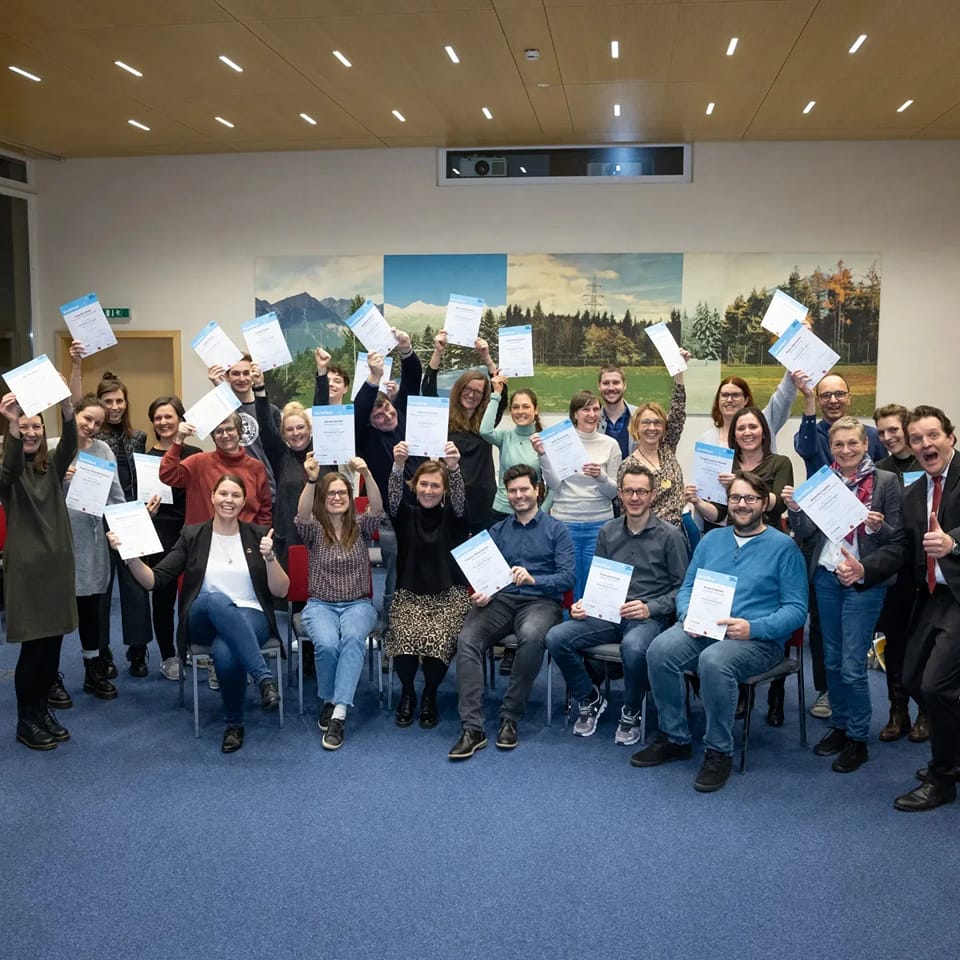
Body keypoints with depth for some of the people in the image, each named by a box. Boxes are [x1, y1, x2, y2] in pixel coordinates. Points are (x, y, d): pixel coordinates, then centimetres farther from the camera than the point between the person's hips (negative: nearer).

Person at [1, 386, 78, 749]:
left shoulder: (52, 468, 7)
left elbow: (69, 448, -15)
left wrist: (68, 411, -35)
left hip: (58, 563, 5)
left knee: (53, 641, 10)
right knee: (33, 646, -1)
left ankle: (43, 709, 25)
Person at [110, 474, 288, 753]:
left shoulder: (257, 535, 8)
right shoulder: (193, 535, 8)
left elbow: (281, 591, 2)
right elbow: (153, 580, 2)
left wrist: (269, 557, -15)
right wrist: (131, 555, -16)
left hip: (250, 617, 0)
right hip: (203, 622, 0)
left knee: (225, 653, -37)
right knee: (216, 600, -38)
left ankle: (234, 724, -11)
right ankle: (264, 677, -37)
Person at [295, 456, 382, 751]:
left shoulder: (360, 527, 7)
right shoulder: (314, 529, 4)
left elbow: (377, 508, -13)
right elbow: (302, 514, -19)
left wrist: (367, 474, -31)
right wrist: (311, 479, -37)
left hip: (358, 604, 0)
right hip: (321, 605, 0)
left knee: (353, 638, -34)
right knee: (327, 643, -32)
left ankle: (338, 714, -36)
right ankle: (328, 701, -4)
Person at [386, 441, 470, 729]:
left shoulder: (452, 516, 3)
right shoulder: (406, 515, 5)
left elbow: (460, 498, -18)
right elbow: (394, 497, -15)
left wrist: (454, 467, -40)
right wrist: (398, 465, -37)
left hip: (449, 595, 0)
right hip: (409, 594, 1)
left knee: (439, 637, -28)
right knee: (406, 635, -28)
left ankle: (430, 695, 1)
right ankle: (407, 693, 1)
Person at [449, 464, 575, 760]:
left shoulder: (557, 530, 8)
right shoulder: (497, 531, 19)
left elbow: (567, 577, -3)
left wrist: (533, 580, -20)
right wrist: (481, 594, -9)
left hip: (541, 601, -3)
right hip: (501, 600, 3)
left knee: (532, 636, -39)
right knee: (467, 639, -29)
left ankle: (510, 718, -23)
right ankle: (472, 728, -29)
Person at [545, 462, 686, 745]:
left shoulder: (670, 535, -2)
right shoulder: (608, 532, 11)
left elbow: (682, 587, -3)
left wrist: (650, 608, -17)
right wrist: (584, 603, -4)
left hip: (650, 616, -4)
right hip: (608, 613, 5)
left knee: (633, 646, -39)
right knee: (556, 637, -19)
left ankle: (631, 713, -8)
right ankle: (590, 699, 7)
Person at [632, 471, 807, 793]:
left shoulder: (783, 546, 1)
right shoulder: (712, 539, 16)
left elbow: (796, 609, -5)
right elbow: (687, 588, 17)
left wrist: (752, 628, -20)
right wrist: (688, 616, -6)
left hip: (758, 638, -4)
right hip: (701, 630, 5)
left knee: (713, 660, -36)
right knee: (660, 649, -25)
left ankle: (719, 752, -16)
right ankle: (676, 739, -7)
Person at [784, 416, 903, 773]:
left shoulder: (885, 481, -5)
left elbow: (898, 540, -4)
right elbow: (805, 533, 5)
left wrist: (878, 526, -23)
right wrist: (794, 508, -13)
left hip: (864, 582, -4)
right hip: (826, 578, 4)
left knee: (852, 666, -2)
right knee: (832, 660, 14)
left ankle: (858, 739, 15)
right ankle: (839, 726, 31)